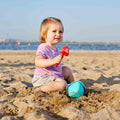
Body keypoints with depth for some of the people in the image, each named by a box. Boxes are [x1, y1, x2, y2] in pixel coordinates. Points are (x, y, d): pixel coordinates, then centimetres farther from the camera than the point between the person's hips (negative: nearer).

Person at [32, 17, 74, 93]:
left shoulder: (55, 49, 12)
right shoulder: (43, 48, -20)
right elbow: (38, 62, -37)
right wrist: (53, 61, -46)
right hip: (42, 78, -10)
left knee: (67, 70, 25)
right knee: (62, 84, -31)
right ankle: (40, 89, -23)